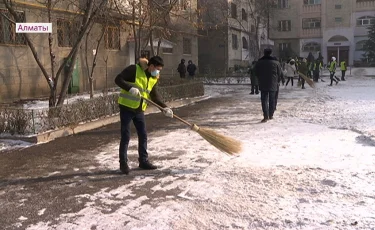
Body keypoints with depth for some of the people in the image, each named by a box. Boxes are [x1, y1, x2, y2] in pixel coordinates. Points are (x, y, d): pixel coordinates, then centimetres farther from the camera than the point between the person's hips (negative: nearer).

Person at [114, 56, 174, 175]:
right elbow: (118, 79, -17)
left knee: (143, 136, 10)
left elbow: (154, 96, 5)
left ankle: (143, 161, 23)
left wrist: (165, 108, -7)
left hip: (139, 110, 7)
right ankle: (123, 163, 10)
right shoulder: (134, 69, -15)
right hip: (126, 107, -7)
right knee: (126, 136, -2)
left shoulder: (154, 78, 6)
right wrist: (130, 88, -31)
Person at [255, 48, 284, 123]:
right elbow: (280, 74, 3)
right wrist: (277, 81, 17)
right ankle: (271, 115, 20)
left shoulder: (259, 63, 0)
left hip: (263, 85, -1)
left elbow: (256, 74, 7)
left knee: (264, 100, -1)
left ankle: (266, 116, -10)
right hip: (273, 85, 1)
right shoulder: (276, 62, -1)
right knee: (272, 100, 12)